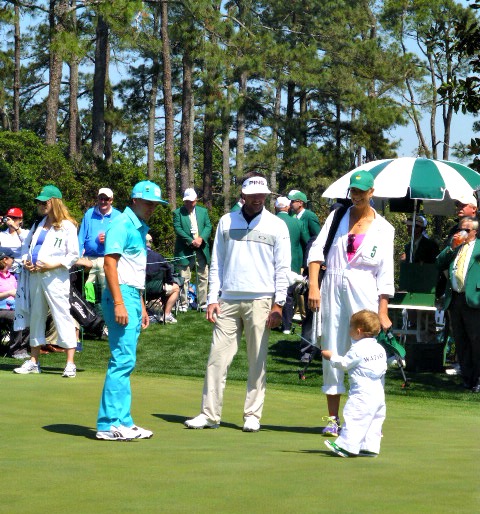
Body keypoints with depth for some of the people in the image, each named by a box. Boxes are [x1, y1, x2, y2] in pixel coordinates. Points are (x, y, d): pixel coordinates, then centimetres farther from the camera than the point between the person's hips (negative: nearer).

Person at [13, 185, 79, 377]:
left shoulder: (67, 226, -5)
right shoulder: (38, 224, 17)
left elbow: (73, 255, -8)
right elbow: (26, 245, 24)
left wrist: (52, 265, -17)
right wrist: (26, 260, 4)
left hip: (55, 277, -8)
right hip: (35, 275, 8)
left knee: (62, 315, -10)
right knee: (36, 316, 12)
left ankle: (70, 364, -10)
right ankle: (33, 361, 21)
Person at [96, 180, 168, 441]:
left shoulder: (140, 229, 20)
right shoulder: (122, 224, -9)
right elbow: (110, 264, -16)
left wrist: (141, 306, 25)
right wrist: (119, 302, -23)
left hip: (133, 297, 10)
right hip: (121, 295, -10)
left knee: (125, 362, 10)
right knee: (123, 360, -13)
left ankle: (122, 421, 13)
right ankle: (109, 424, -12)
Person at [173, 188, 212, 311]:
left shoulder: (203, 211, 14)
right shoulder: (178, 213, 2)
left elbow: (208, 226, 6)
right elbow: (178, 229, -7)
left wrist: (201, 238, -12)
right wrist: (191, 241, -15)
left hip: (201, 249, 4)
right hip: (185, 250, -3)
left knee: (203, 277, 5)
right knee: (184, 278, -3)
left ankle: (203, 303, 11)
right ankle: (184, 304, 1)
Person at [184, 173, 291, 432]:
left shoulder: (276, 226, 5)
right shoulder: (226, 222, 11)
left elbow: (282, 268, 3)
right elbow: (217, 263, 13)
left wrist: (278, 304, -4)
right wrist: (212, 299, 5)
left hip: (260, 301, -2)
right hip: (228, 301, 2)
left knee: (258, 361, 0)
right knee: (217, 357, -2)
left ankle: (252, 415, 7)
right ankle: (210, 413, 3)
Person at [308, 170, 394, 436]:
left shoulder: (383, 228, 5)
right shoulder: (337, 216, 9)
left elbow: (385, 274, 2)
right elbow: (317, 249, 1)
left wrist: (383, 311, -5)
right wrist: (313, 285, -12)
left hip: (364, 293, -2)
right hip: (333, 289, 2)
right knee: (332, 353, 3)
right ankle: (333, 419, 8)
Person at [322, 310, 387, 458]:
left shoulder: (358, 349, -12)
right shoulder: (380, 348, 12)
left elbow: (344, 363, -4)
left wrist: (331, 356, 11)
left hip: (362, 393, -9)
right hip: (379, 394, 9)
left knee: (354, 418, -8)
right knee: (375, 420, 10)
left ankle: (347, 445, -11)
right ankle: (370, 447, 11)